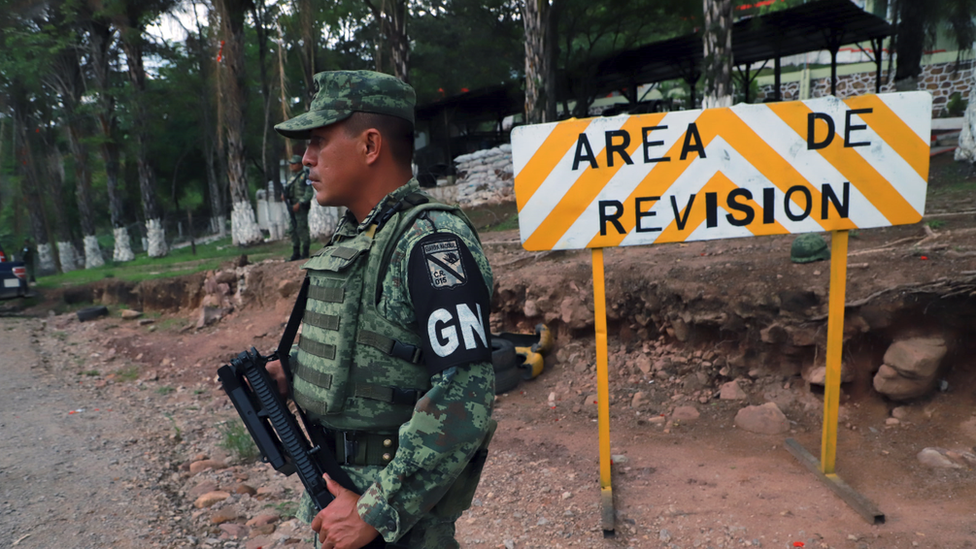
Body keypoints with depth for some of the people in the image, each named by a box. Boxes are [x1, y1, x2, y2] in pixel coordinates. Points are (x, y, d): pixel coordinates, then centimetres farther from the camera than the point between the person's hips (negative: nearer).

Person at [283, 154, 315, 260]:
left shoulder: (304, 176, -7)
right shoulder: (292, 178, 18)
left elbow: (309, 193, -15)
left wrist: (299, 203, -20)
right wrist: (284, 196, 3)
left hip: (301, 207, -9)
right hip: (292, 207, 9)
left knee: (302, 229, -9)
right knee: (293, 230, 9)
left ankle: (305, 253, -4)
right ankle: (296, 253, 15)